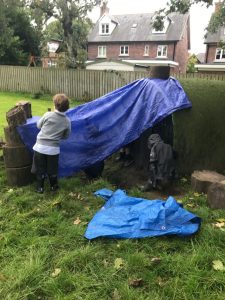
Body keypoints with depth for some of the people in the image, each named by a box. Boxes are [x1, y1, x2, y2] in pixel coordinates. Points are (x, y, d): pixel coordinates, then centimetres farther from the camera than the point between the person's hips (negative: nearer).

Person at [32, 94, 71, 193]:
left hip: (40, 146, -1)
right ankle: (53, 186, 32)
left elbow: (38, 125, 6)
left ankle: (40, 187, 23)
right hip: (53, 149, 1)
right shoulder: (67, 121, -5)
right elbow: (66, 136, 6)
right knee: (52, 169, 18)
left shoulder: (48, 115, -9)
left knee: (40, 169, 14)